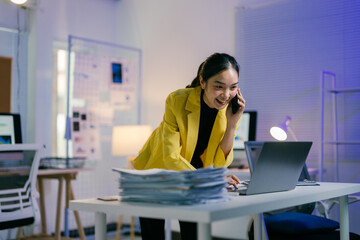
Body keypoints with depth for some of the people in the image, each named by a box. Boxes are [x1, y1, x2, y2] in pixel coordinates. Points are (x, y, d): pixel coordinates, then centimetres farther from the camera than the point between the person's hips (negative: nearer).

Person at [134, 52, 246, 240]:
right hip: (156, 173, -3)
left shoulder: (233, 108, -16)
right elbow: (171, 158, -29)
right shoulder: (177, 100, -27)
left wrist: (232, 123, -27)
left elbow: (220, 162, -14)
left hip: (193, 172, 3)